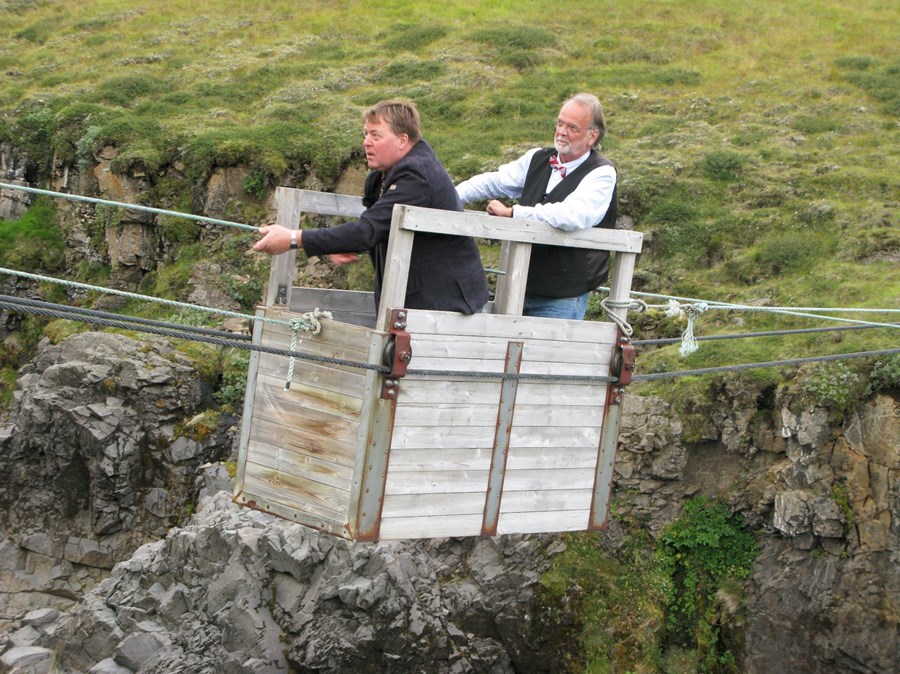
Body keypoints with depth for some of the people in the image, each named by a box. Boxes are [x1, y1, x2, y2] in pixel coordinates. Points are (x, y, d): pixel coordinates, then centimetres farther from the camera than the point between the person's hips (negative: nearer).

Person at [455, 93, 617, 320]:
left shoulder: (601, 173, -10)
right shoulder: (538, 159, 10)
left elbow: (573, 216, -26)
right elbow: (492, 182, 15)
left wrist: (512, 212, -20)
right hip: (520, 287, 6)